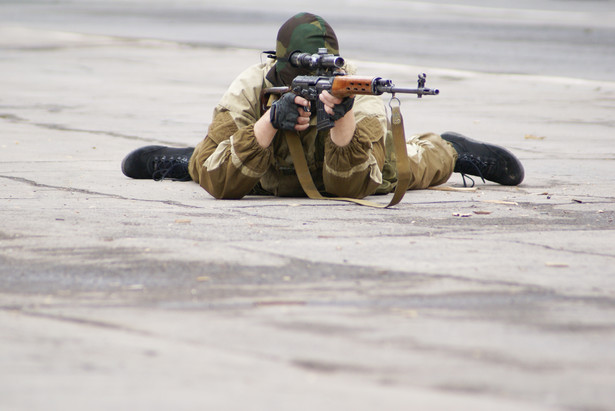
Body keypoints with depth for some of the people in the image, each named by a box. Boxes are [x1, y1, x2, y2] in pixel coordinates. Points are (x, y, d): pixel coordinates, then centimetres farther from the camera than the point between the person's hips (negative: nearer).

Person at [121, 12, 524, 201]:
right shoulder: (249, 91, -41)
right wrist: (269, 123, -60)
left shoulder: (363, 99, -41)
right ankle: (181, 158, 56)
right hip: (269, 182, 1)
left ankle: (449, 150, 50)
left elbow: (350, 187, -45)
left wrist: (343, 118, -62)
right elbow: (220, 183, -45)